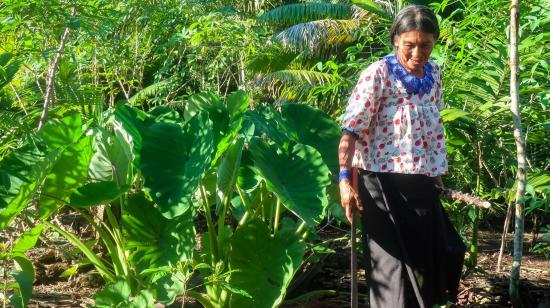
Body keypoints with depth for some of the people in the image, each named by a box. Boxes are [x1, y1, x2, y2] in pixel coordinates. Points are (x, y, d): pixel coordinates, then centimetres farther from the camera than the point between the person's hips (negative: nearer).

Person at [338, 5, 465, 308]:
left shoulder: (434, 74, 7)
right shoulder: (378, 74, -12)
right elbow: (351, 129, -16)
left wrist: (438, 173, 21)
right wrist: (345, 178, -24)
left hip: (423, 184, 7)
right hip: (385, 183, -6)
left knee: (431, 257, 16)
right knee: (393, 263, 0)